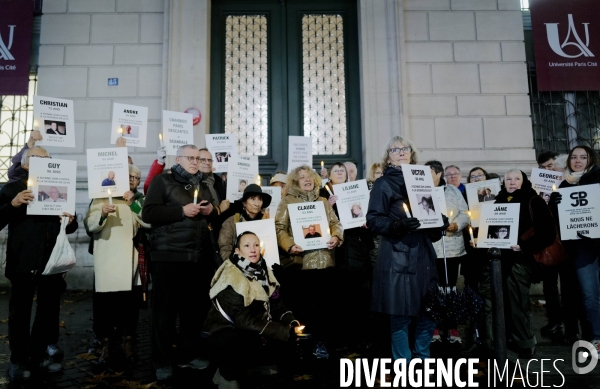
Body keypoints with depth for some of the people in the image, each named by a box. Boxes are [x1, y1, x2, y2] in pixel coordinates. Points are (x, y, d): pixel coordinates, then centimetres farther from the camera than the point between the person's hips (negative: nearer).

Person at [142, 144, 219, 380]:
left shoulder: (202, 184, 18)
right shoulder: (162, 181, 0)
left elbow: (213, 215, 26)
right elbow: (148, 213, -10)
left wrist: (211, 210, 3)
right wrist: (182, 211, -16)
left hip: (200, 257, 6)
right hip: (169, 256, -5)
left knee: (196, 307, 10)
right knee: (165, 309, 2)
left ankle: (190, 354, 25)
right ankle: (163, 361, 14)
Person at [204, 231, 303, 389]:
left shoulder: (262, 270, 0)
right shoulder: (231, 278, -22)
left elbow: (275, 304, 3)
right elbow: (243, 320, -28)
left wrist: (292, 323, -17)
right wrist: (286, 332, -29)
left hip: (247, 333, 7)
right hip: (222, 335, -7)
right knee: (253, 339, -36)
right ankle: (227, 376, -7)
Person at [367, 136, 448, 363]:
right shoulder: (383, 184, -2)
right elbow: (373, 220, -10)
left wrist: (440, 223, 3)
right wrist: (397, 224, -26)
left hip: (423, 255, 6)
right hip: (398, 257, -6)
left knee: (429, 313, 10)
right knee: (401, 316, -2)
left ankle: (422, 363, 29)